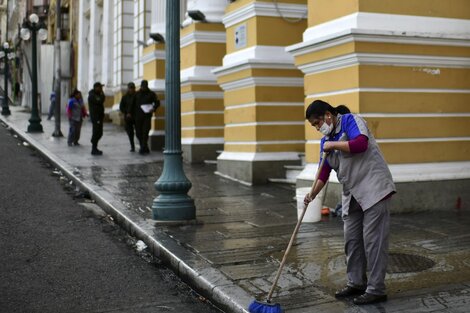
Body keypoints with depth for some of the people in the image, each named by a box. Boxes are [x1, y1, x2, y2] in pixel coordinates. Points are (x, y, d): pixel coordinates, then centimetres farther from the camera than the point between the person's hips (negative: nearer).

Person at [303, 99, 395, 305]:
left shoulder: (351, 121, -7)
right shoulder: (325, 141, 14)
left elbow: (361, 144, -25)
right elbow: (324, 172, 8)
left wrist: (333, 145, -14)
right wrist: (313, 193, -7)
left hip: (374, 189, -8)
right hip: (352, 194, 8)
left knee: (373, 239, -6)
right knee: (351, 240, 10)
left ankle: (376, 290, 1)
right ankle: (356, 283, 23)